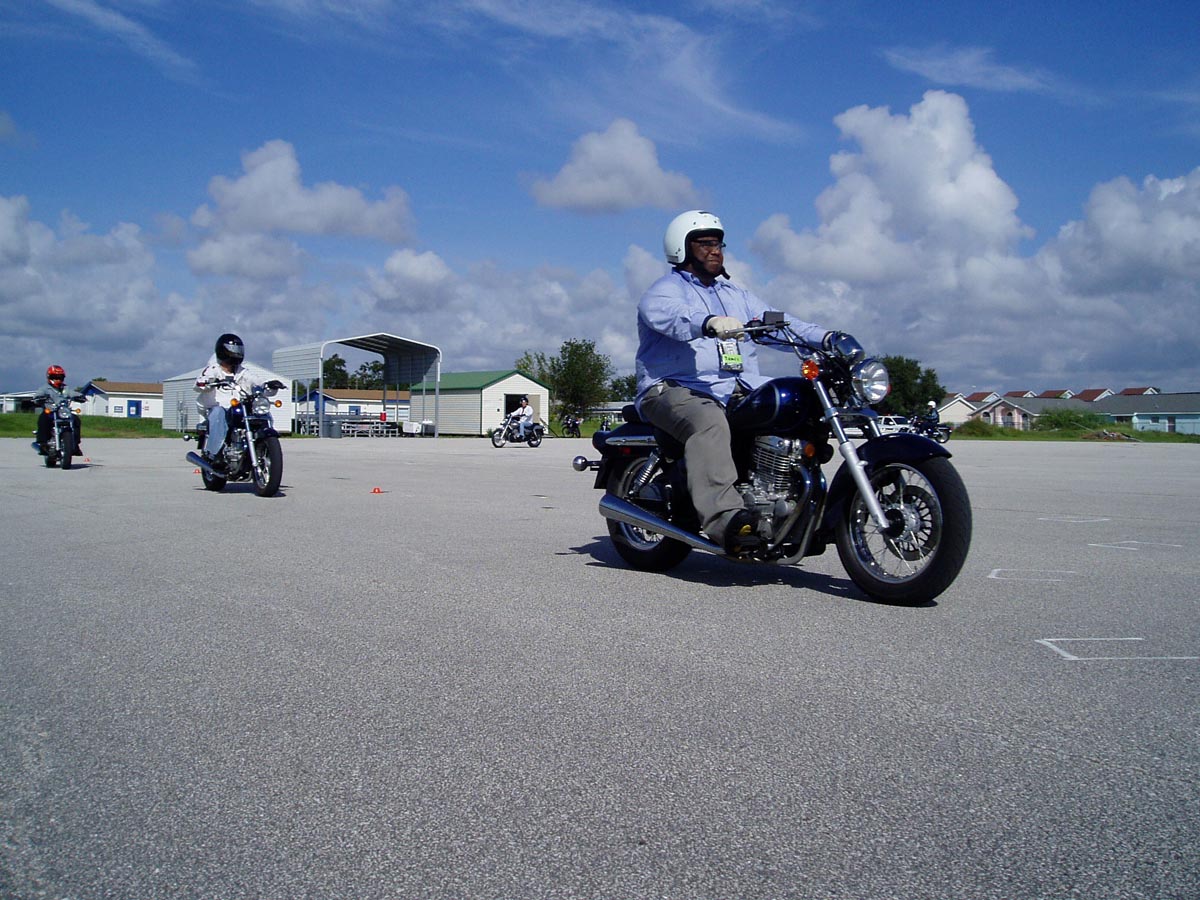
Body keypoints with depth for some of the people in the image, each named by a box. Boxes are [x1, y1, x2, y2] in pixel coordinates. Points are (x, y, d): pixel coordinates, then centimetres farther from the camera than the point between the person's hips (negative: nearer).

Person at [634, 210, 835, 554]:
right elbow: (672, 316, -20)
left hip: (738, 390, 7)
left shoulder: (736, 295, 28)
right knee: (710, 422, -38)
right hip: (675, 390, -6)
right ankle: (725, 518, -51)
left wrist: (825, 337, -1)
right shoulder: (663, 291, 4)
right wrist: (710, 322, -42)